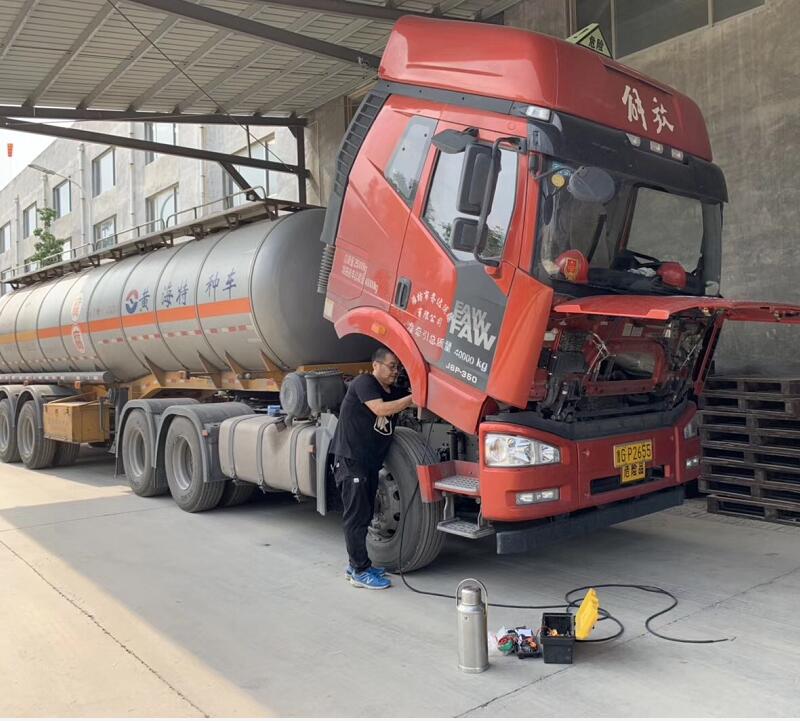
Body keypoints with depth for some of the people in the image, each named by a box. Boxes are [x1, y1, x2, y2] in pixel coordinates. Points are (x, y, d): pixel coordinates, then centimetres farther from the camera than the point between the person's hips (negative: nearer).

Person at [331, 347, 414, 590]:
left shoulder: (393, 393, 16)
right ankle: (361, 572, -2)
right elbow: (381, 409, -23)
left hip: (371, 461, 9)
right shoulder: (364, 383, -10)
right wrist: (412, 398, -20)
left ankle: (356, 564, 25)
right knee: (356, 515, -6)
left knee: (365, 514, 14)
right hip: (351, 459, -9)